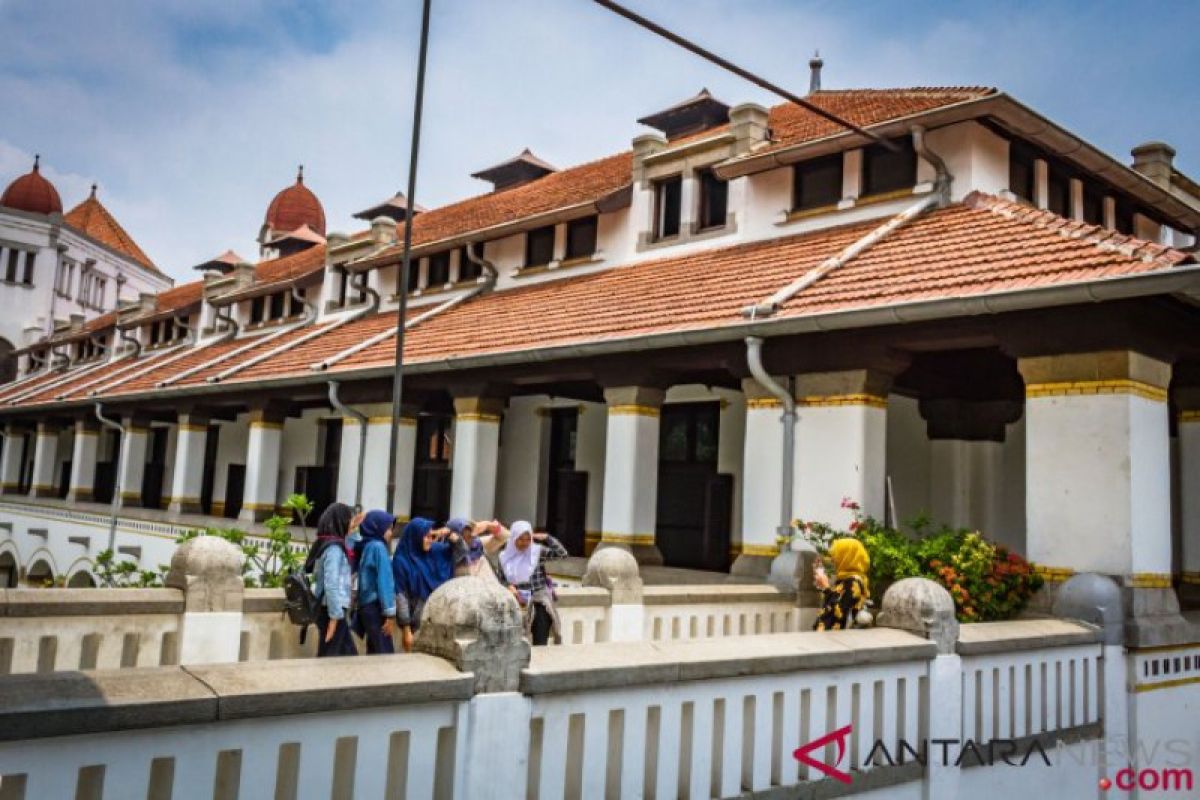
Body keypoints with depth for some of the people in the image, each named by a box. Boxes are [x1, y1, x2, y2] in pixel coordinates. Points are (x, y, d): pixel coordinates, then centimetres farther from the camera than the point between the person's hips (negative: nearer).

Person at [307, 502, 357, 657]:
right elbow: (331, 584, -22)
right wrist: (335, 616, -21)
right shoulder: (334, 547, -16)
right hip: (333, 610, -9)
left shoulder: (325, 544, 11)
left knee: (349, 655, 11)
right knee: (329, 657, -1)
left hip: (332, 609, 9)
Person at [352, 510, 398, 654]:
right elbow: (384, 580, -15)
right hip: (375, 606, -9)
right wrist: (389, 612, -17)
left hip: (366, 605, 9)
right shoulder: (378, 547, -12)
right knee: (385, 653, -10)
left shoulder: (365, 546, 12)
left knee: (374, 651, 10)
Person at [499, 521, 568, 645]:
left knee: (540, 643, -15)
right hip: (518, 602, 2)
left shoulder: (537, 551, -1)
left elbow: (562, 553, -9)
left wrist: (546, 538, -14)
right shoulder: (504, 557, 6)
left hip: (539, 599, -2)